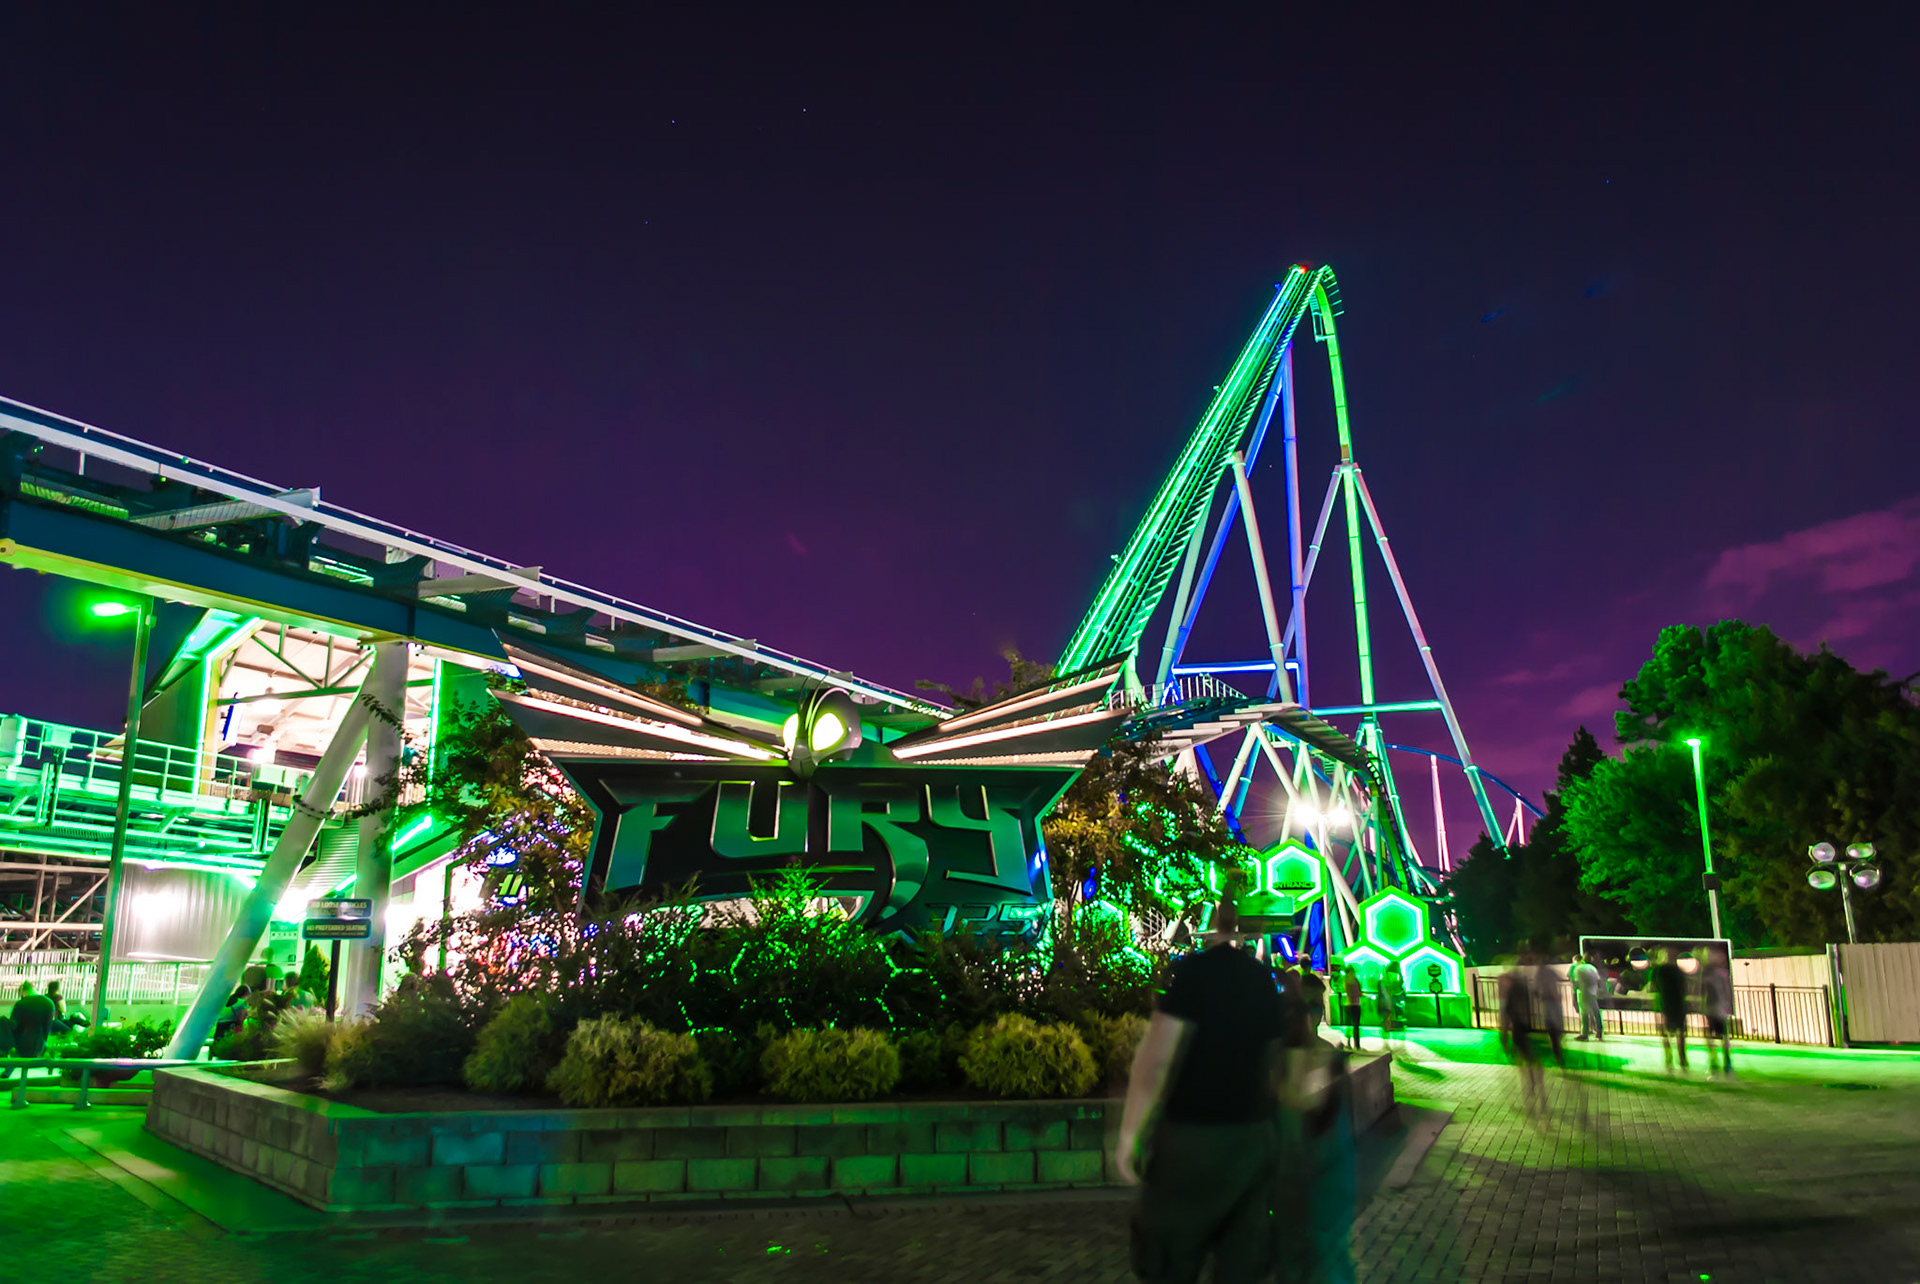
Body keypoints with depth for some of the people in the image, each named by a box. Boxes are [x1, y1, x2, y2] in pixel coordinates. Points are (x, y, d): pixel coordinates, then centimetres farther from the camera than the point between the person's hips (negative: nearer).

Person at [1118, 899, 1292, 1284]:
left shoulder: (1195, 970, -14)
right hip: (1255, 1136, 6)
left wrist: (1130, 1134, -12)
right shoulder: (1265, 980, 7)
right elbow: (1275, 1065, 14)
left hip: (1195, 1136, -6)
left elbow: (1155, 1059, -17)